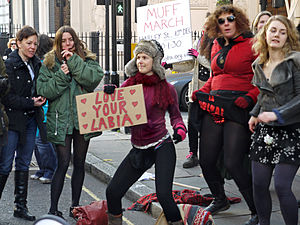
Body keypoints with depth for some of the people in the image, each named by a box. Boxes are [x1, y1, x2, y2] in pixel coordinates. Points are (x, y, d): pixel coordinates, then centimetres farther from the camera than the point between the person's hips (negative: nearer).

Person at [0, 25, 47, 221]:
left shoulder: (36, 64, 10)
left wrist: (39, 100, -2)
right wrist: (30, 103, -16)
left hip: (31, 120, 7)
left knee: (24, 164, 11)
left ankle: (21, 206, 17)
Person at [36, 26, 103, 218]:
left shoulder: (87, 60, 7)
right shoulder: (50, 63, 4)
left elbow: (95, 78, -13)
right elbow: (43, 90, -5)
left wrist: (74, 61, -15)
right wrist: (62, 75, -15)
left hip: (83, 119, 2)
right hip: (61, 120, -2)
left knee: (79, 164, 10)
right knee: (63, 163, -7)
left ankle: (75, 206, 23)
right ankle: (53, 209, 2)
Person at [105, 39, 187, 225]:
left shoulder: (166, 88, -1)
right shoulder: (128, 85, 4)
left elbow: (175, 115, 8)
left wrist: (180, 130, -12)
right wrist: (109, 95, -10)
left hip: (162, 147, -3)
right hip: (138, 150, 4)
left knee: (164, 195, -15)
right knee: (112, 192, 1)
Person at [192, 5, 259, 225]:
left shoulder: (251, 45, -4)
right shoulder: (217, 47, 16)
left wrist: (250, 97, -20)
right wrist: (202, 91, 13)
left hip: (238, 108, -7)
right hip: (213, 107, 7)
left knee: (233, 163, -12)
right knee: (206, 160, 6)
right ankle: (220, 200, 33)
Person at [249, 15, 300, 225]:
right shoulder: (259, 65, 12)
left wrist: (277, 114, -19)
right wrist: (255, 114, 11)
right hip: (264, 131, 6)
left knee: (282, 186, -11)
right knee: (259, 184, 5)